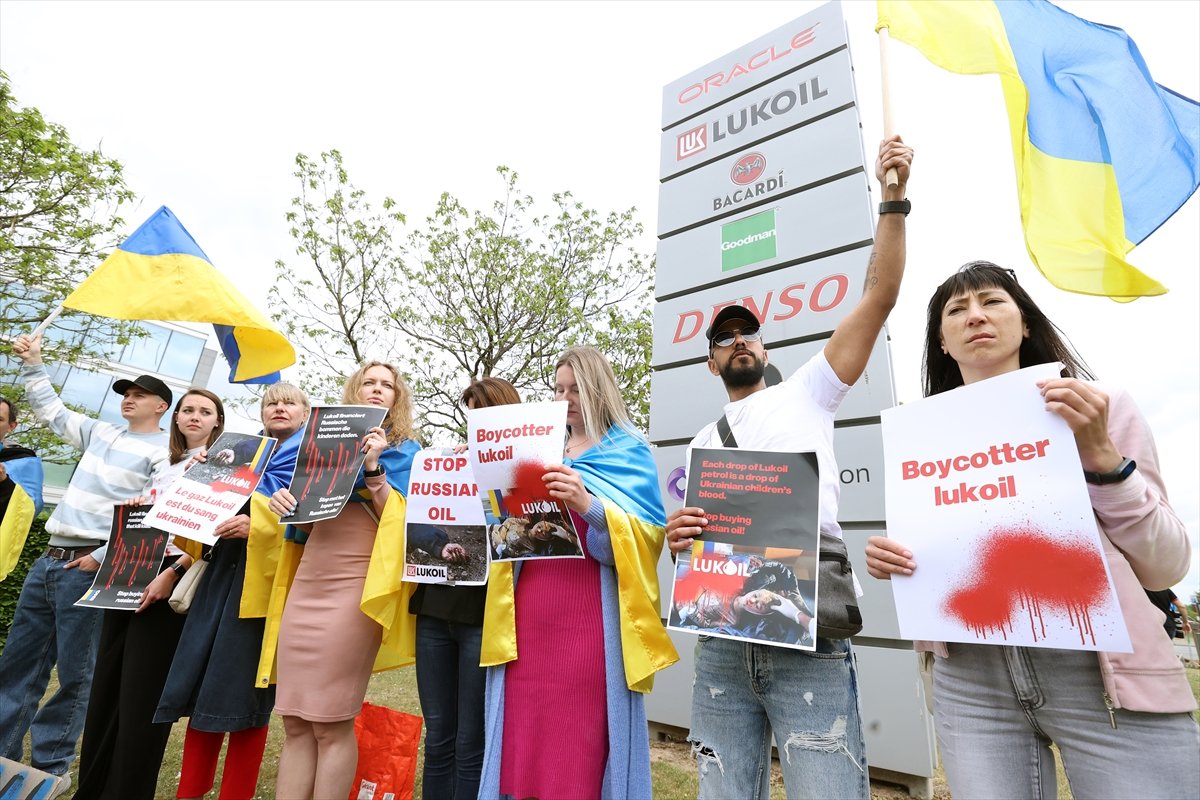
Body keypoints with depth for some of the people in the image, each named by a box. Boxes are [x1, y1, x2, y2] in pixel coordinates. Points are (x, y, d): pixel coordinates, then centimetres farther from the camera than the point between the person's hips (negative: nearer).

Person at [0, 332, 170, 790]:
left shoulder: (164, 452, -7)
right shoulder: (102, 433, 16)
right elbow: (52, 411, 29)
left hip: (91, 567, -8)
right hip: (51, 559, 8)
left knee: (75, 673, 0)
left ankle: (50, 766, 13)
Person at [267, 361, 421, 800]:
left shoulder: (405, 451, 4)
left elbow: (398, 522, -7)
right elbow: (310, 521, 21)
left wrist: (373, 469, -17)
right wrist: (287, 502, 0)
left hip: (353, 587, -5)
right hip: (307, 582, 6)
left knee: (331, 724, -2)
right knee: (295, 722, 8)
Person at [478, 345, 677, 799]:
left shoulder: (629, 452, 2)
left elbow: (646, 537, -10)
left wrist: (588, 504, -26)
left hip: (589, 617, -4)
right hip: (527, 613, 5)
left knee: (578, 743, 1)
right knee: (524, 740, 8)